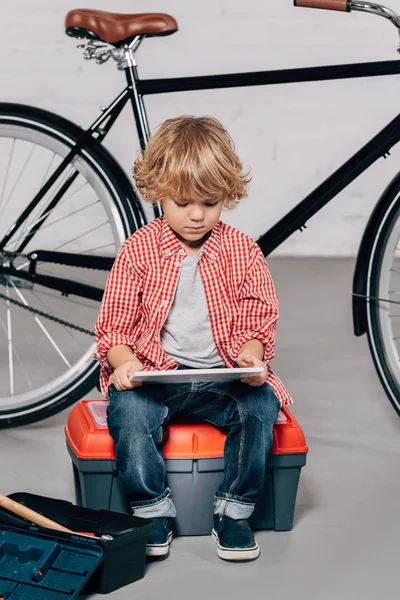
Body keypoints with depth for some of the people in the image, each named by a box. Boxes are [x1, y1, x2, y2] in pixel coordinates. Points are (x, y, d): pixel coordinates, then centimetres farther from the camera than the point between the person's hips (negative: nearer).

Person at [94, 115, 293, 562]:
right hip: (155, 373, -1)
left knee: (261, 404, -28)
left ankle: (234, 512, -11)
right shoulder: (138, 250, 2)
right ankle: (152, 511, -12)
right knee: (127, 408, -31)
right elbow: (114, 325, 1)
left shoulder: (243, 253, 5)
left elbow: (258, 321, 6)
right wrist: (122, 361, -20)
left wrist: (251, 357, -16)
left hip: (224, 375, 1)